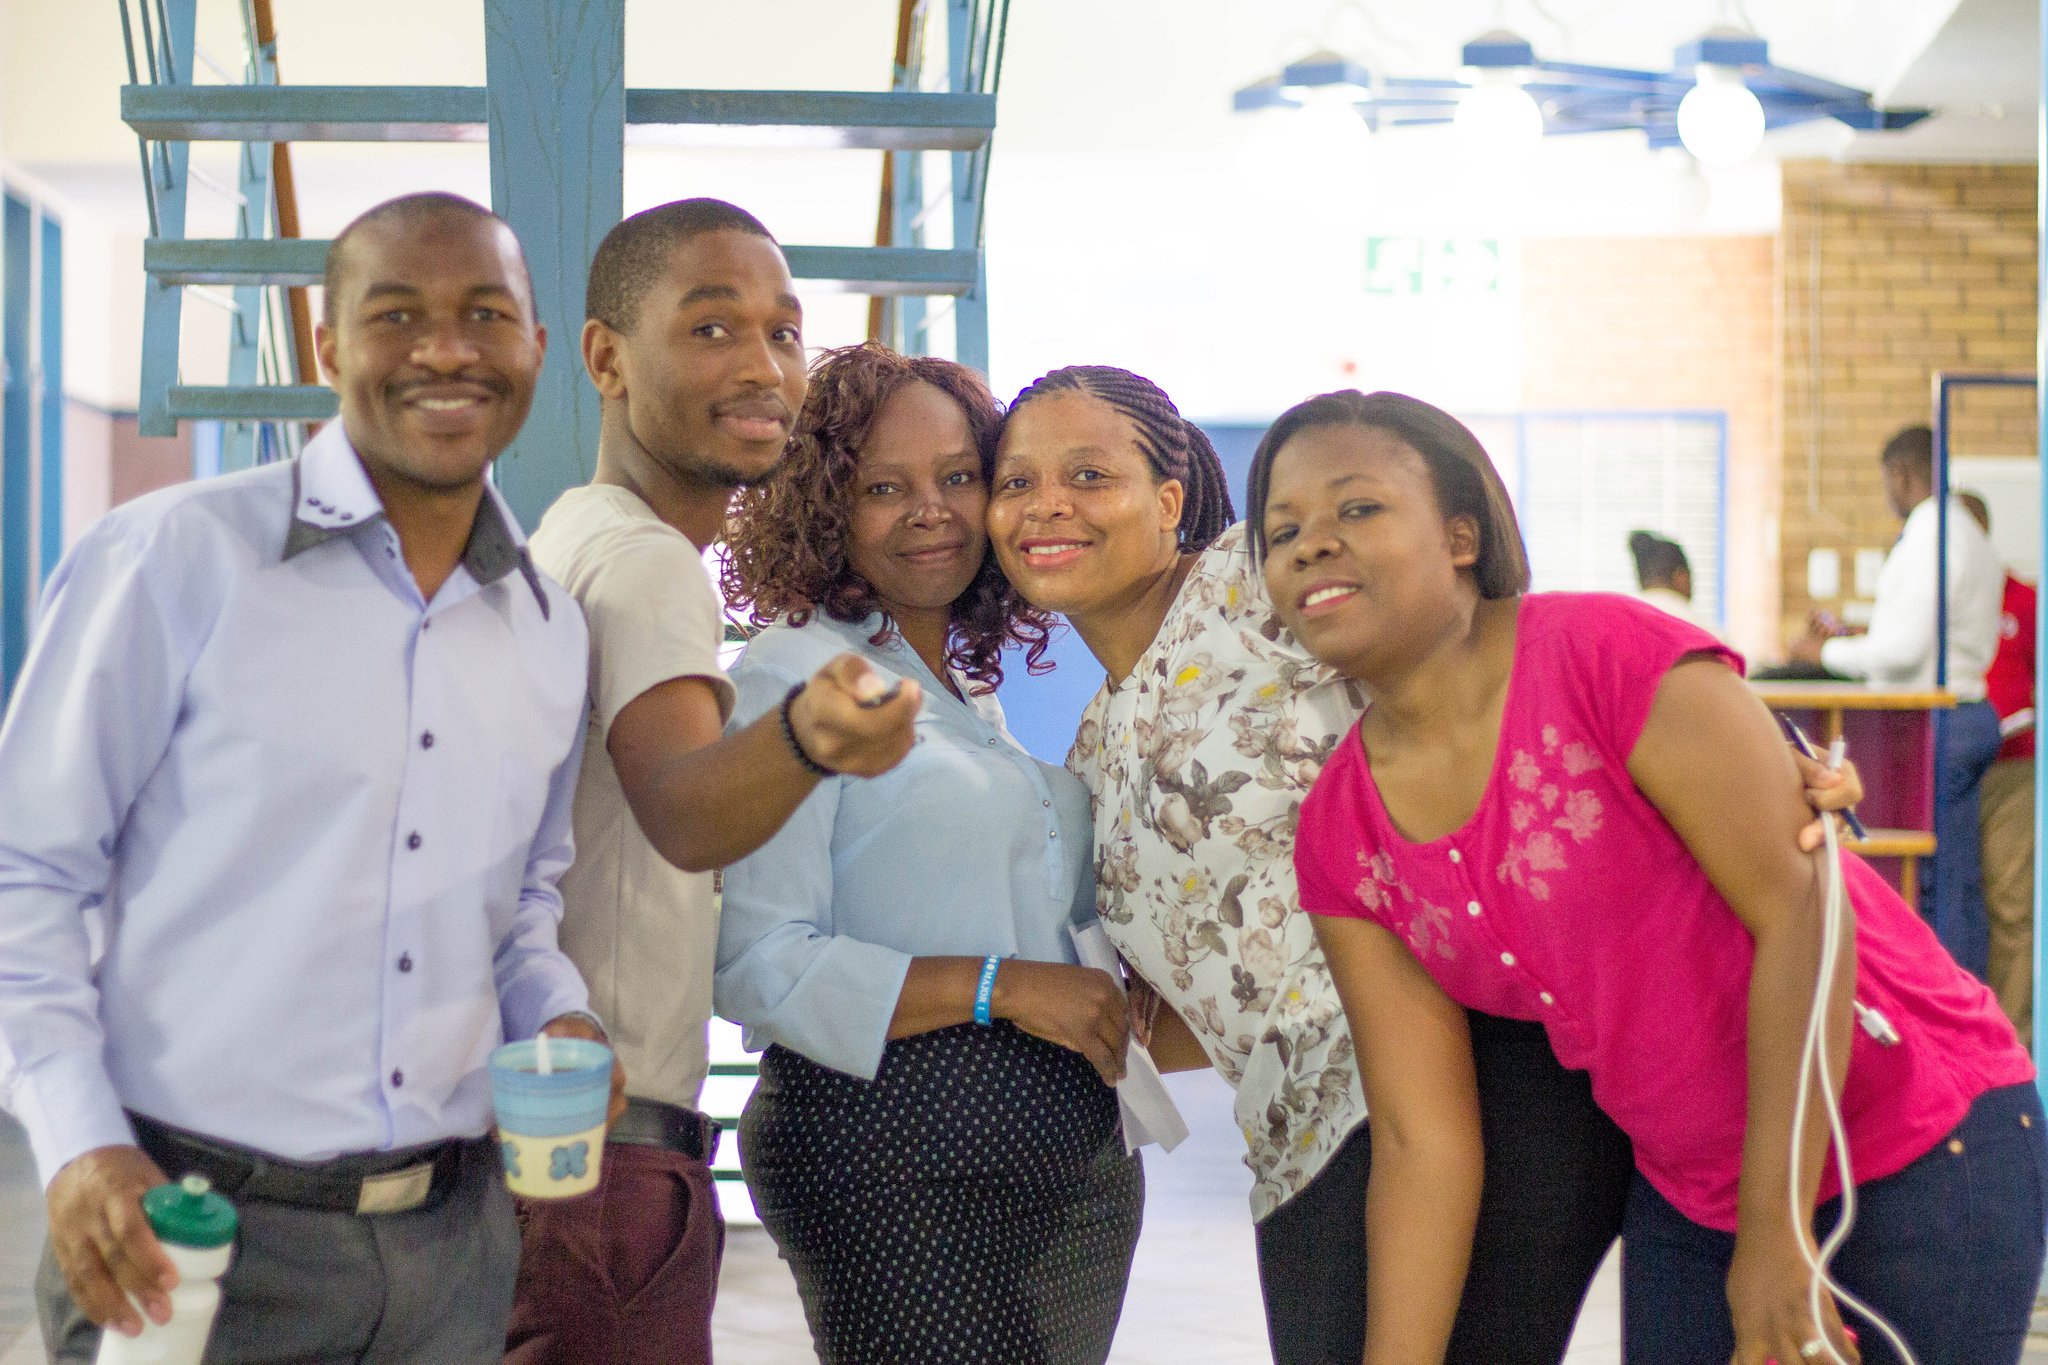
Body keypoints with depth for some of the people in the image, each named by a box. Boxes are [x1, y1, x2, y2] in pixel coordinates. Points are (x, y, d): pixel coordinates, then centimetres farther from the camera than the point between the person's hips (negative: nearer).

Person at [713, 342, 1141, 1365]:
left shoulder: (977, 689, 17)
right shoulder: (791, 676, -7)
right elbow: (756, 964, -15)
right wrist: (1000, 988, -19)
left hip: (1077, 1148, 8)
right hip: (895, 1146, -7)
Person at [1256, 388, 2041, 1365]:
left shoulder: (1611, 655, -21)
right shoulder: (1336, 837, -4)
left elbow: (1800, 910, -22)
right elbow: (1423, 1142, -2)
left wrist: (1776, 1237, -21)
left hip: (1924, 1146, -5)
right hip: (1688, 1196, 5)